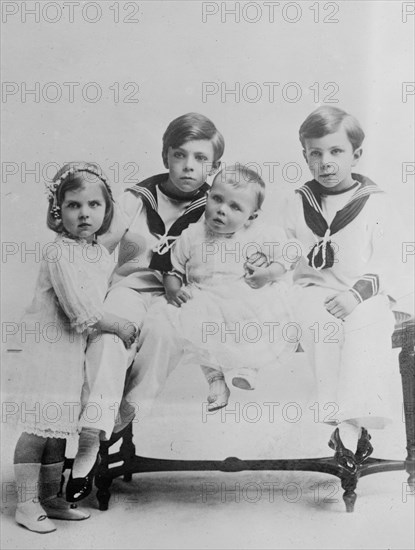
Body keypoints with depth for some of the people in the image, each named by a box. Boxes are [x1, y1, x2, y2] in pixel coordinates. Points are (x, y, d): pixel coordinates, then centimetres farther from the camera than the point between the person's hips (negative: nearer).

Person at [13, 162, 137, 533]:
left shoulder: (101, 255, 8)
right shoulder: (59, 253, -17)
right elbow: (80, 311, -22)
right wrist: (120, 326, -12)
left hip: (77, 350, 8)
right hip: (48, 347, -7)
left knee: (60, 427, 15)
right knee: (39, 428, -2)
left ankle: (51, 497, 28)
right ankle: (27, 503, 13)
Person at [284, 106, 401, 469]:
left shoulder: (375, 203, 4)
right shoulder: (298, 204, 12)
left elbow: (387, 262, -2)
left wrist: (357, 292, -17)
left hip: (363, 296, -1)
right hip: (314, 290, 1)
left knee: (367, 326, -33)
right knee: (316, 319, -31)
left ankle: (350, 428, -29)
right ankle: (350, 429, -29)